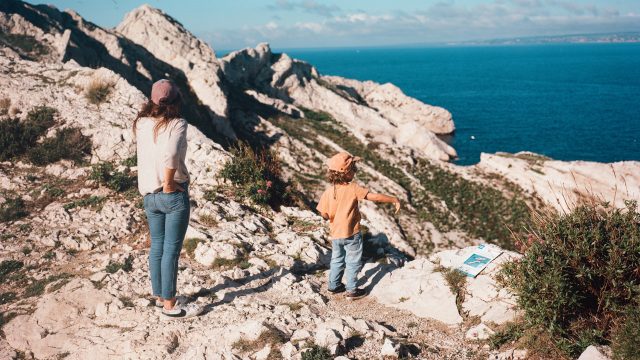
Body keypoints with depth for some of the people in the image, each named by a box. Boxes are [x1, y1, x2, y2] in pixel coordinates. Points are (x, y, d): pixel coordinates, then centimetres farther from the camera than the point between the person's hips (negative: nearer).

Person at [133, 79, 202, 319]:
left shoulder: (141, 124, 4)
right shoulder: (177, 124, -14)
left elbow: (145, 155, 0)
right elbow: (170, 153, -29)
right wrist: (169, 182, -19)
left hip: (149, 195, 6)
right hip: (174, 195, -6)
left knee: (156, 247, 17)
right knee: (171, 250, 1)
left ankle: (160, 296, 29)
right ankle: (170, 305, 9)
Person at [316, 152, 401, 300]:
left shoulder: (329, 191, -7)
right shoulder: (353, 188, -21)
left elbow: (324, 214, -5)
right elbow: (374, 197, -22)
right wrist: (394, 199, -12)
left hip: (335, 233, 5)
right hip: (351, 234, -5)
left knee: (337, 260, 23)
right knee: (353, 262, 10)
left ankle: (334, 285, 33)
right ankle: (352, 290, 17)